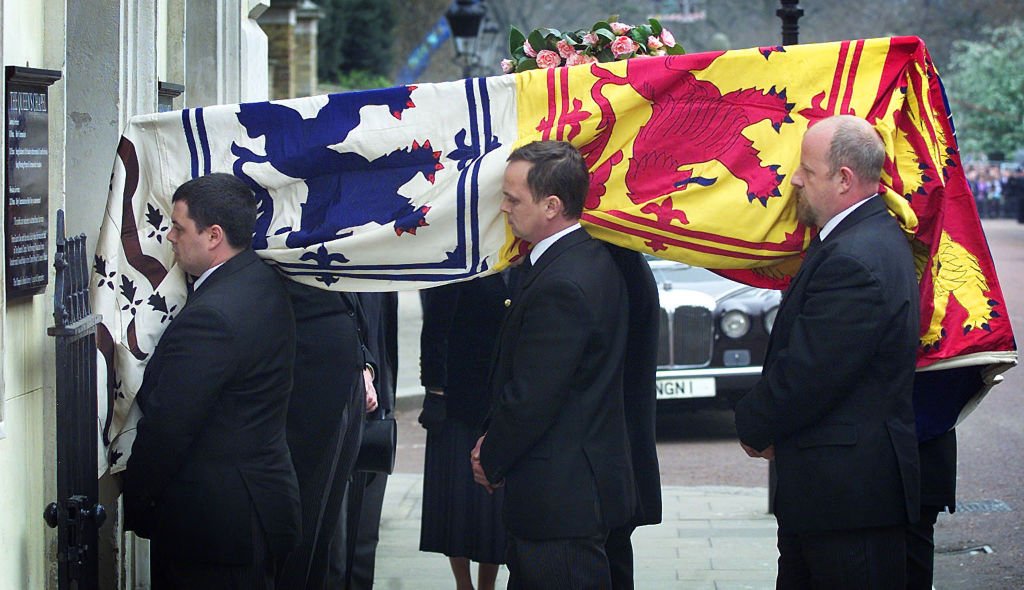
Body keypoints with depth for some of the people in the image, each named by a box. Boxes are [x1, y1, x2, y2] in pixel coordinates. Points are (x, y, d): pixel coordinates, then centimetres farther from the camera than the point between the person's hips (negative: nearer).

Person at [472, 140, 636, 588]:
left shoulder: (559, 287, -23)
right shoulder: (593, 258, 8)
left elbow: (530, 400, -20)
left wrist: (492, 462, -4)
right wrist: (494, 444, 9)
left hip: (560, 499, -10)